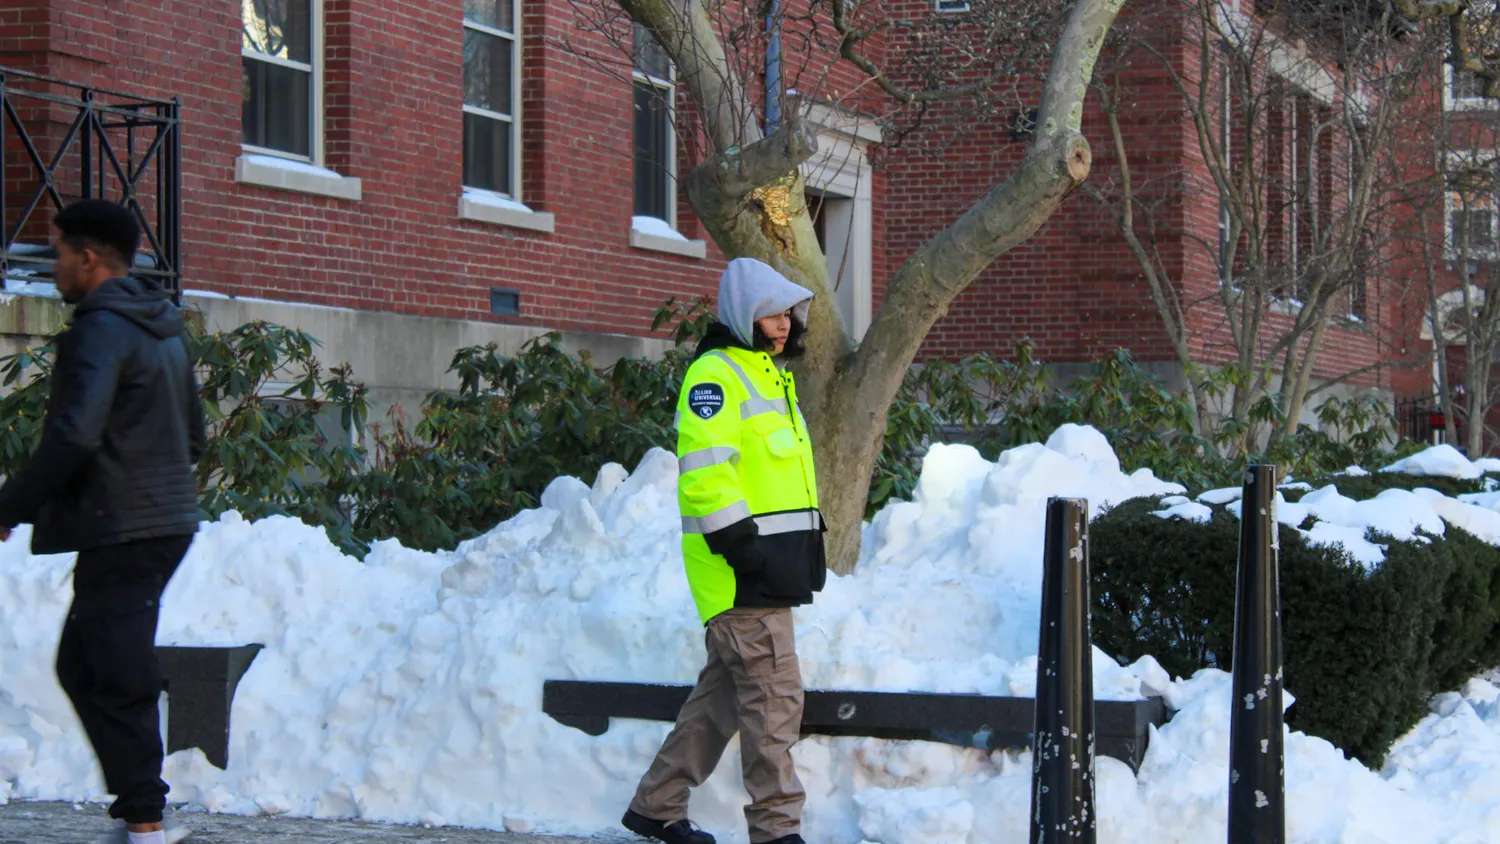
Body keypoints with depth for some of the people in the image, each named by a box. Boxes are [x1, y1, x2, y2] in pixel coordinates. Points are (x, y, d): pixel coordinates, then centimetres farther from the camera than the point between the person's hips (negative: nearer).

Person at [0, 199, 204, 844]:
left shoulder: (101, 329, -14)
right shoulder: (163, 328, 16)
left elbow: (73, 436, -24)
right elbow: (192, 436, 23)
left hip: (121, 532, -10)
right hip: (165, 520, 10)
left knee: (119, 680, -4)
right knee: (81, 666, 17)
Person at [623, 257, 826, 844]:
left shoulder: (771, 375, 22)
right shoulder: (715, 374, -10)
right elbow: (705, 470, -20)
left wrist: (810, 543, 24)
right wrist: (740, 544, -24)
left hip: (772, 564, 10)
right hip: (741, 570, -10)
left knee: (725, 692, 14)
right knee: (775, 694, -11)